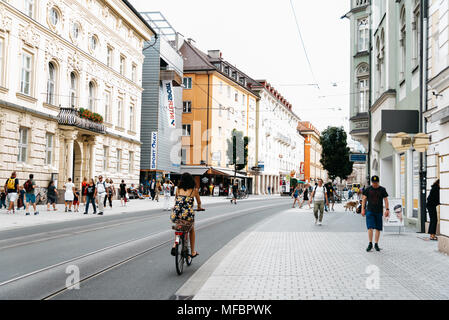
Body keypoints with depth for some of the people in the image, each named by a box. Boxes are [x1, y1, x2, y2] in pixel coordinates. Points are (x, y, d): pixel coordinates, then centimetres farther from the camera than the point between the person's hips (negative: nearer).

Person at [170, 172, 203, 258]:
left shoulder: (178, 189, 11)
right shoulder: (194, 190, 6)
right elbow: (199, 202, 23)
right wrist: (199, 208, 46)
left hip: (176, 215, 2)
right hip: (188, 215, -2)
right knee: (192, 230, 30)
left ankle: (175, 245, 12)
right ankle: (193, 252, 34)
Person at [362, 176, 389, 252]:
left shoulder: (382, 190, 4)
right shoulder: (368, 189, 4)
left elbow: (386, 200, 4)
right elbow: (364, 199, 7)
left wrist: (387, 209, -5)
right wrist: (363, 209, 1)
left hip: (379, 212, 1)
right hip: (370, 211, -1)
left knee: (378, 228, 4)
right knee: (370, 228, -11)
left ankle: (376, 244, 14)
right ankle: (370, 244, -2)